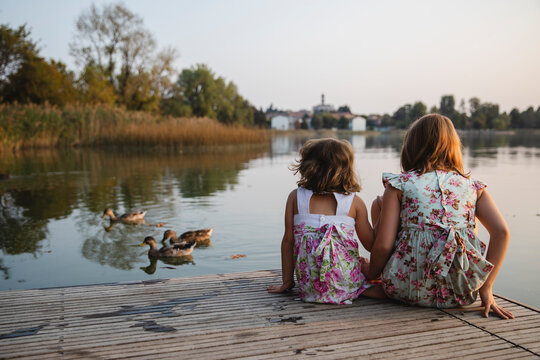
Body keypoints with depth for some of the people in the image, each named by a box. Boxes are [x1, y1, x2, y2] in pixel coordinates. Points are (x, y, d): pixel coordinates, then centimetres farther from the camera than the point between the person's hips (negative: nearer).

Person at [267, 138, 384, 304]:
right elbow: (371, 245, 4)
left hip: (309, 285, 1)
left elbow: (288, 240, 4)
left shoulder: (295, 197, 3)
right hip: (346, 279, -1)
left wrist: (287, 281, 13)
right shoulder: (355, 202, 1)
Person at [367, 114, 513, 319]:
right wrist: (486, 288, 2)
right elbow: (501, 231, -4)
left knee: (378, 203, 16)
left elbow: (384, 244, -6)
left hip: (407, 288, -2)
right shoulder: (472, 187, 8)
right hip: (461, 294, 3)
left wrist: (370, 276, 13)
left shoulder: (399, 185, 0)